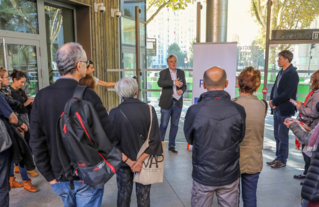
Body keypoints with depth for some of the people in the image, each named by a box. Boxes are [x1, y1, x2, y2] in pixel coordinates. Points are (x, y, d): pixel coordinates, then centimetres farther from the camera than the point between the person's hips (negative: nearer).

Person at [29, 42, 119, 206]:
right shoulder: (87, 95, -19)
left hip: (59, 177, 5)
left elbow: (37, 141, -4)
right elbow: (108, 135, -17)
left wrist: (49, 175, 5)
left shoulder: (41, 96, -6)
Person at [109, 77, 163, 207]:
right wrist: (140, 160, -14)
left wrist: (128, 161, -10)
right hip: (144, 161, 0)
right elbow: (154, 140, -16)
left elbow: (113, 142, -14)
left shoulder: (114, 113, -16)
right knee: (143, 196, 17)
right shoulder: (149, 110, -15)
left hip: (123, 162, 1)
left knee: (123, 195, 20)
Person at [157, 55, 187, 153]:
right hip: (167, 102, -4)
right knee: (163, 125, 1)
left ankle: (171, 145, 21)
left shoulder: (181, 72, 10)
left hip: (178, 102, 4)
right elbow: (160, 83, -21)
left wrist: (181, 91, -12)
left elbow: (184, 86, 11)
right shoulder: (163, 72, -2)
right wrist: (174, 82, -31)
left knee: (175, 125, 10)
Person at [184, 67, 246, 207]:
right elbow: (240, 139, 1)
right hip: (230, 175, 1)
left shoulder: (194, 111, -19)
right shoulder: (238, 110, -15)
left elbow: (189, 139, -3)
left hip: (203, 175, -1)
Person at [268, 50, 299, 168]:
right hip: (277, 108, 8)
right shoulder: (281, 72, 10)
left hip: (285, 110, -8)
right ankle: (278, 158, 27)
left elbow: (287, 94, -21)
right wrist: (272, 100, -3)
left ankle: (282, 160, 16)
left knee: (282, 136, 2)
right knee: (277, 135, 15)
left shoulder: (292, 74, -15)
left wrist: (274, 102, -11)